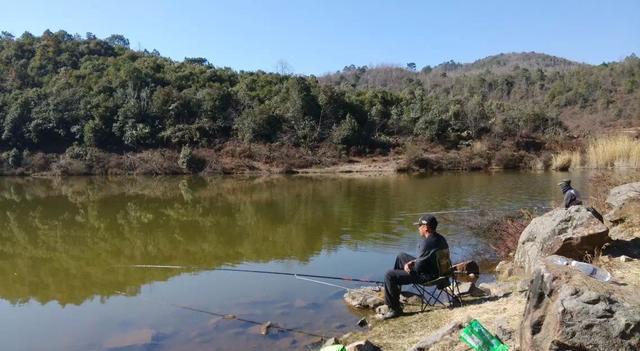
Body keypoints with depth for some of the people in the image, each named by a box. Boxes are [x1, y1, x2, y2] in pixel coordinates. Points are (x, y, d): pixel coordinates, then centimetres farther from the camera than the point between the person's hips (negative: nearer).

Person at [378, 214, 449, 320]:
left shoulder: (426, 242, -29)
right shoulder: (440, 238, 2)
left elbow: (418, 268, -25)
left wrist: (409, 267, -4)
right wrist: (412, 262, 2)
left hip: (427, 275, -11)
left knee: (389, 275, -12)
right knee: (401, 256, 26)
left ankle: (395, 309, -1)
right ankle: (395, 290, 39)